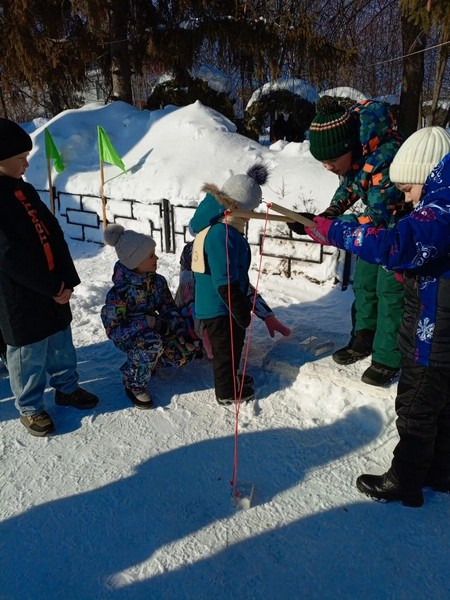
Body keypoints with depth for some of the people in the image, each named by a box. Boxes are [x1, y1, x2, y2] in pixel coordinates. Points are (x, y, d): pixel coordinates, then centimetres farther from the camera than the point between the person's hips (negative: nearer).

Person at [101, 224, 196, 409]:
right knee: (151, 342, -38)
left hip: (152, 330, 6)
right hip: (127, 337, -6)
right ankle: (134, 384, -11)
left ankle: (146, 362, 14)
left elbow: (170, 310, -4)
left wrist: (181, 334, -19)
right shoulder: (120, 292, -29)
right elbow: (113, 330, -26)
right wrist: (152, 323, -33)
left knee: (184, 353, -12)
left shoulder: (158, 281, -12)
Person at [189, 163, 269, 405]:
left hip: (209, 302, 9)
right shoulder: (224, 234, -29)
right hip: (221, 308, -9)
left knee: (231, 346, 26)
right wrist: (242, 312, -19)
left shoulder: (212, 222, 1)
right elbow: (226, 283, -29)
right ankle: (228, 392, 29)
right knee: (227, 348, 10)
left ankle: (230, 378, 45)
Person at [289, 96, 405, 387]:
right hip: (378, 222, 8)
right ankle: (364, 339, 30)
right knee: (363, 283, 13)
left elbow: (378, 215, -33)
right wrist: (329, 214, -14)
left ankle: (388, 358, 11)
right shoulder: (350, 150, -10)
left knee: (390, 290, -5)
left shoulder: (386, 156, -36)